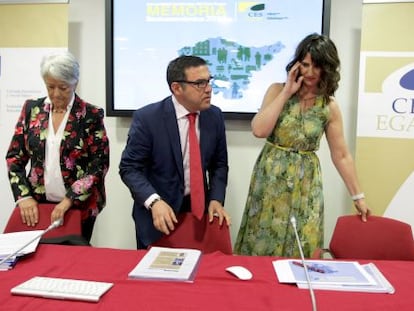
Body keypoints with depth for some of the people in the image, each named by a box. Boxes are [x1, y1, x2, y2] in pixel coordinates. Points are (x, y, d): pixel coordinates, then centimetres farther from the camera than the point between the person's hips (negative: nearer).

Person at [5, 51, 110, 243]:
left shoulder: (91, 115, -7)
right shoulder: (32, 109, 3)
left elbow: (100, 163, -9)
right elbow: (15, 156, 6)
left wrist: (70, 199, -16)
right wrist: (23, 196, -5)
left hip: (79, 206, -2)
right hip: (38, 204, 3)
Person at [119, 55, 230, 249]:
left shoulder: (214, 116, -2)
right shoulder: (147, 118, -16)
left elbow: (219, 164, 6)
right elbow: (129, 168, -13)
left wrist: (216, 199, -8)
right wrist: (154, 201, -26)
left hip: (199, 209, 4)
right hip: (158, 214, -3)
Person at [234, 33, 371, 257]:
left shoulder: (329, 106, -1)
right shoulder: (277, 90, -2)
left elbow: (341, 155, 3)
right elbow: (259, 130, -17)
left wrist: (358, 196, 5)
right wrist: (286, 93, -14)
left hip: (305, 184, 1)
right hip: (270, 179, 0)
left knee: (301, 247, 7)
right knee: (262, 242, 9)